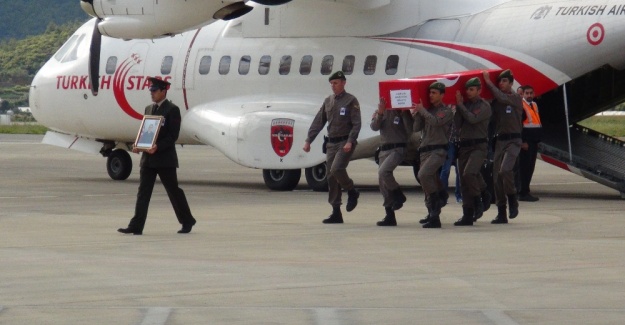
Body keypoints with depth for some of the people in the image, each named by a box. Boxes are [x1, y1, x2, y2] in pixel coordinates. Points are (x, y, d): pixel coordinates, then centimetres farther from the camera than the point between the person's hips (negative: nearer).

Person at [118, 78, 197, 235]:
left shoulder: (172, 110, -8)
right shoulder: (149, 109, 15)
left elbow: (173, 135, -13)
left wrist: (158, 147, -25)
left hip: (165, 158, -6)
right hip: (148, 158, 6)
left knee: (173, 191, 4)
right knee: (143, 192, -1)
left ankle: (187, 221, 20)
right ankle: (136, 226, -6)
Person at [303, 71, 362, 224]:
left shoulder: (351, 101, -4)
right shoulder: (328, 101, 13)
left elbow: (356, 124, -10)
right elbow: (318, 122, 14)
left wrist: (350, 142, -23)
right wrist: (308, 140, 6)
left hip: (345, 143, -6)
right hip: (331, 143, 6)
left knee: (337, 169, -25)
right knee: (331, 177, 3)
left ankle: (352, 192, 2)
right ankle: (336, 213, 6)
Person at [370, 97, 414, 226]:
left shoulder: (403, 112, 1)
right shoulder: (381, 112, 14)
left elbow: (410, 130, -9)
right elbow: (374, 127, -1)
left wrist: (404, 114, -14)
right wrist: (380, 113, -15)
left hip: (398, 148, -6)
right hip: (384, 149, 6)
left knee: (383, 172, -28)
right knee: (382, 182, 3)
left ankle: (398, 195, -6)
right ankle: (390, 216, 8)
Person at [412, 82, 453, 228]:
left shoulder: (446, 111, 1)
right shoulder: (428, 111, 19)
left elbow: (435, 121, -17)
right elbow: (416, 128, 11)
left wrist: (422, 110, -10)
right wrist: (418, 113, 0)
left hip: (438, 150, -7)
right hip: (425, 150, 7)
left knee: (423, 174, -28)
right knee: (432, 182, 10)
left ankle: (435, 201, -23)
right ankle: (433, 214, 17)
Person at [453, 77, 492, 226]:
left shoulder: (484, 106, -2)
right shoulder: (465, 105, 15)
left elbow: (473, 119, -18)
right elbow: (457, 124, 5)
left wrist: (461, 105, -8)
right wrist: (458, 106, -2)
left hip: (478, 146, -6)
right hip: (464, 145, 6)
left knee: (469, 174, -27)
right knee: (464, 181, 4)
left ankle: (479, 200, -5)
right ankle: (468, 215, 7)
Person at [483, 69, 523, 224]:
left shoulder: (515, 98, -2)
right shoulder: (496, 101, 14)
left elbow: (502, 98, -20)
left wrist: (489, 83, -13)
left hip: (513, 140, -5)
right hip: (499, 140, 6)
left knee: (505, 170, -25)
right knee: (496, 176, 0)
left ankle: (512, 201, -6)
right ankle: (501, 213, 5)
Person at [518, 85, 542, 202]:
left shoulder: (534, 105, 16)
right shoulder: (521, 106, -10)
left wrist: (538, 139, 16)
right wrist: (522, 142, -19)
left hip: (534, 141, 9)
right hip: (525, 142, -9)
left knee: (530, 167, 11)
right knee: (525, 167, -7)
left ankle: (525, 192, 17)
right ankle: (523, 193, -5)